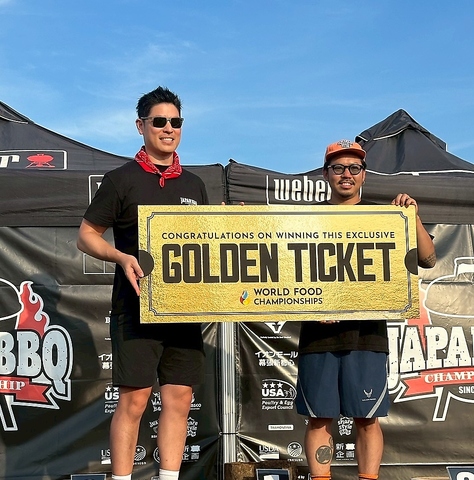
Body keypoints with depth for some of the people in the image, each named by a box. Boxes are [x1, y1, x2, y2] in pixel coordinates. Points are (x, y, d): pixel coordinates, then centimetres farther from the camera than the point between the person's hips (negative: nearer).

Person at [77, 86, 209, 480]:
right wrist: (122, 258, -16)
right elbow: (87, 235, 1)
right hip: (137, 306, -4)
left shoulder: (194, 185, 15)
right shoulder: (122, 179, 1)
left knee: (179, 398, 5)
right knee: (134, 399, -5)